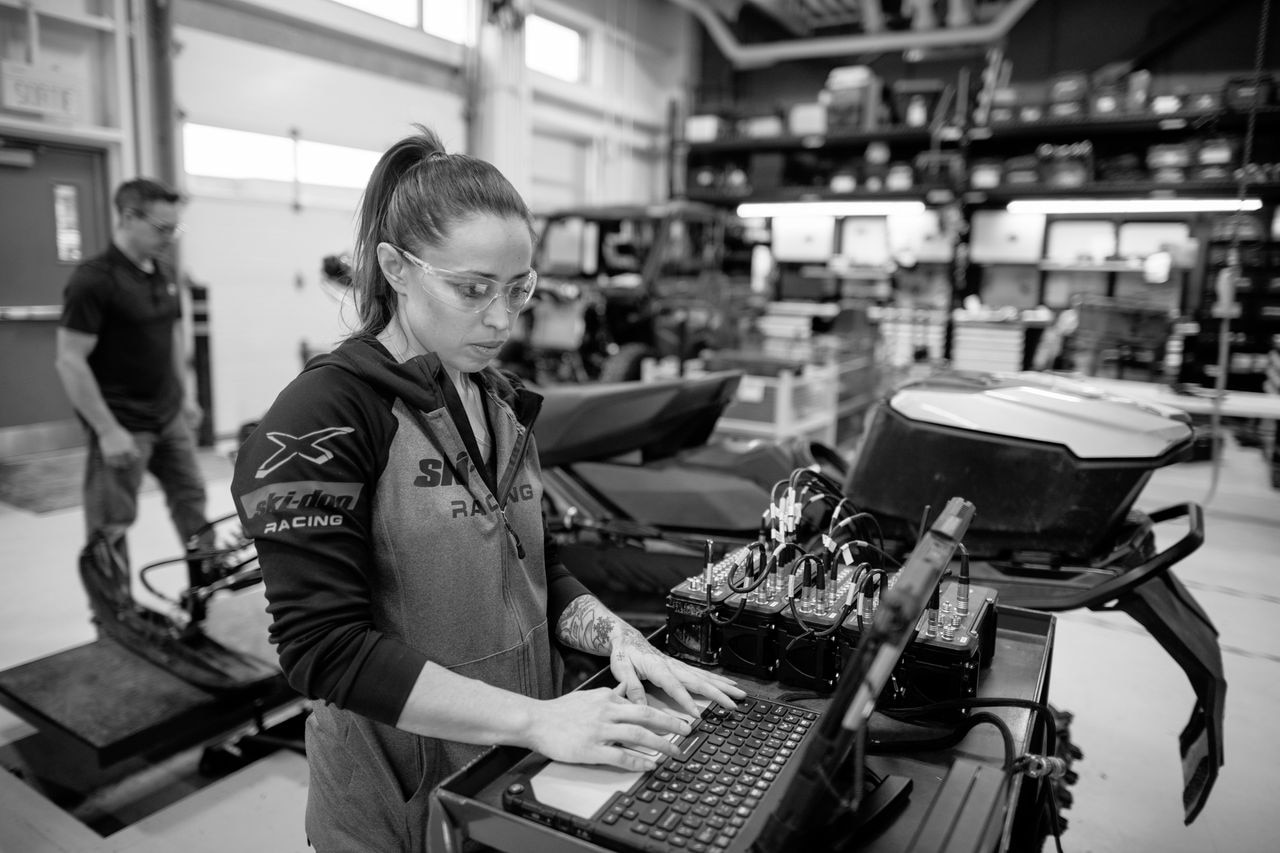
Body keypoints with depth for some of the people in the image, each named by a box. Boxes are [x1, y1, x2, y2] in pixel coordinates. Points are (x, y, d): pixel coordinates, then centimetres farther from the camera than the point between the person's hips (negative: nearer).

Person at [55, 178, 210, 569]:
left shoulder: (160, 273, 6)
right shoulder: (93, 280, -17)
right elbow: (70, 361, -18)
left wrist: (185, 394, 15)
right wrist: (107, 430, -19)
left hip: (170, 417, 7)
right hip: (123, 427, -7)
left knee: (190, 495, 15)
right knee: (112, 524, 4)